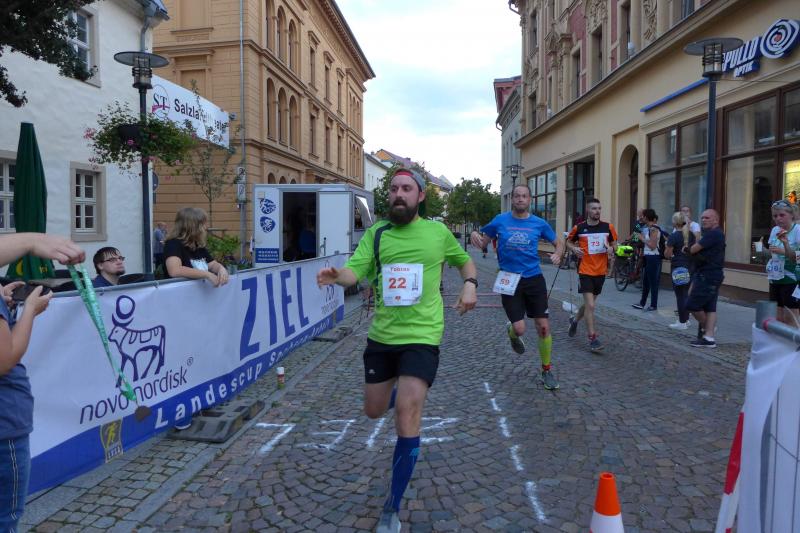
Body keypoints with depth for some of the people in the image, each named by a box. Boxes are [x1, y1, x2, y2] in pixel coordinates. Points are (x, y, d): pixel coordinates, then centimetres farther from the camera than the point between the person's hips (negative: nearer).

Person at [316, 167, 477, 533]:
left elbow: (465, 261, 17)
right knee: (374, 411, 16)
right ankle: (407, 391, 54)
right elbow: (354, 272, -11)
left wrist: (470, 285, -4)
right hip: (381, 335, 3)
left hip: (422, 336, -3)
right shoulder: (376, 233, 2)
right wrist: (336, 276, -35)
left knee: (406, 417, -12)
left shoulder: (438, 232, 0)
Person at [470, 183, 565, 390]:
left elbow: (559, 242, 14)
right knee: (520, 329, -9)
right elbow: (482, 242, 7)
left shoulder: (539, 223, 2)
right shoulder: (500, 221, 0)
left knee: (544, 327, 1)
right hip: (510, 280, -1)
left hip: (534, 278, 2)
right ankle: (511, 331, 31)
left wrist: (558, 254, -9)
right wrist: (474, 236, -16)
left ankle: (547, 371, 20)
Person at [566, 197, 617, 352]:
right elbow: (568, 241, 11)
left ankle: (575, 320, 45)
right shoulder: (579, 228, -5)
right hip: (585, 271, -4)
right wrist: (574, 248, -10)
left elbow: (614, 243, 13)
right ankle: (592, 338, -2)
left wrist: (611, 248, -9)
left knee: (589, 303, 18)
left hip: (601, 272, 4)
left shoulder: (608, 227, 0)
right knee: (590, 305, -11)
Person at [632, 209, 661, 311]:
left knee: (653, 282, -1)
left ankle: (654, 305, 7)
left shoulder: (654, 229, -15)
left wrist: (643, 239, -10)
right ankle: (642, 303, 25)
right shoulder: (649, 227, 12)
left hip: (653, 257, -9)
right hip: (648, 257, 9)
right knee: (645, 281, 15)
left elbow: (652, 246, -18)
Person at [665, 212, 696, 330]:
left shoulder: (674, 236, -14)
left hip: (678, 268, -7)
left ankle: (682, 322, 2)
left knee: (680, 294, -1)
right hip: (690, 266, 7)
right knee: (686, 293, 16)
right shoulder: (691, 235, 7)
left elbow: (667, 254, -15)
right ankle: (686, 319, 23)